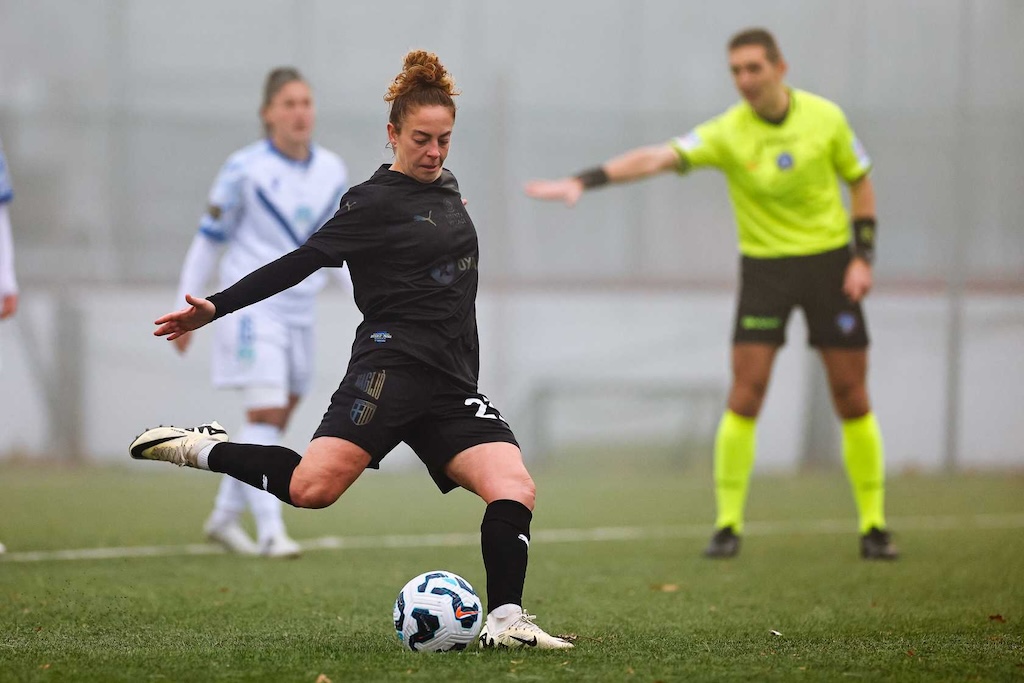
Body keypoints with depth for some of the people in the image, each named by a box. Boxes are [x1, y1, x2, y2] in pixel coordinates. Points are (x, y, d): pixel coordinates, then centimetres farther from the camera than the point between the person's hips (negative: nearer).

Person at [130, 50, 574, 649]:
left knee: (516, 487, -15)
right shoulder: (373, 203, -2)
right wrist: (217, 308, -13)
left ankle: (505, 621, -15)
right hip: (394, 364, -7)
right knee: (312, 488, -24)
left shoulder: (448, 189, 20)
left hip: (453, 386, 7)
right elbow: (304, 260, -6)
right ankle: (203, 448, -3)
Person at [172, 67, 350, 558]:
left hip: (299, 310, 6)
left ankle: (225, 517, 26)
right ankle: (270, 531, -18)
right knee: (265, 413, -16)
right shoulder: (245, 168, -7)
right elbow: (209, 238, 0)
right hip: (251, 304, -6)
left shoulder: (332, 172, 6)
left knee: (275, 422, 10)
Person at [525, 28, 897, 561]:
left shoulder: (825, 118, -7)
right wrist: (582, 181, -37)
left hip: (829, 258, 1)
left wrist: (863, 256, -3)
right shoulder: (727, 133, -12)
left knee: (851, 397, 1)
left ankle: (873, 526, 12)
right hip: (764, 266, -1)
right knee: (745, 393, -10)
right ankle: (728, 524, -3)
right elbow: (656, 158, -24)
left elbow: (860, 181, 7)